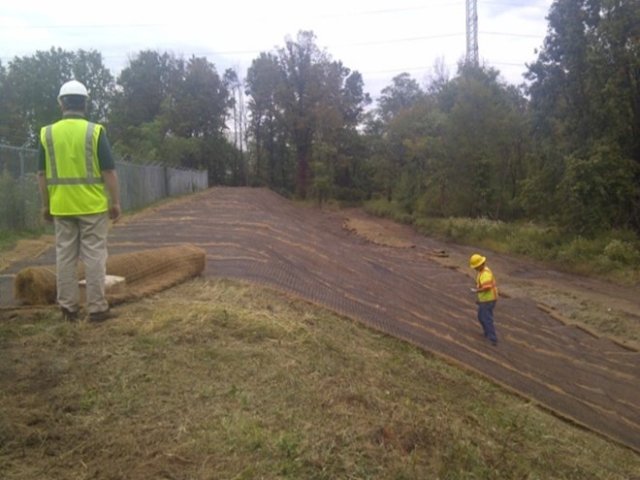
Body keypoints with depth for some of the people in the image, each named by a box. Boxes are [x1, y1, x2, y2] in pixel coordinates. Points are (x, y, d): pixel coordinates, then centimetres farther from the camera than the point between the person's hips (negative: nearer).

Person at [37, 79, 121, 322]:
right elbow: (109, 172, -9)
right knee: (94, 256, 2)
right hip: (92, 205, -3)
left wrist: (46, 205, 14)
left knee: (65, 256, 11)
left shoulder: (47, 133, 3)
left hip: (61, 207, 3)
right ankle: (97, 308, 4)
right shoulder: (95, 131, -7)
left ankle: (68, 307, 17)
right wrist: (115, 202, -1)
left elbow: (42, 174, 5)